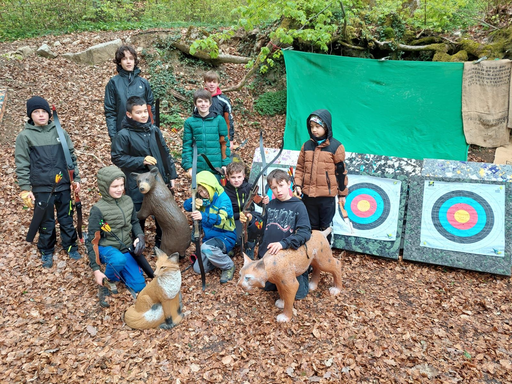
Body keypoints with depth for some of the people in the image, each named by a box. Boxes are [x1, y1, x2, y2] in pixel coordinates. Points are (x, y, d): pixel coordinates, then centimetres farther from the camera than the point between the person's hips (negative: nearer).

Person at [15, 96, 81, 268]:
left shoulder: (60, 132, 3)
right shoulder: (25, 136, -3)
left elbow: (71, 157, 9)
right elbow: (22, 165, -2)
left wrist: (76, 178, 6)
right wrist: (25, 189, -6)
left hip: (64, 186, 2)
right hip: (41, 189, -2)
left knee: (67, 219, 12)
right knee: (46, 223, 10)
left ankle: (71, 247, 28)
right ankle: (47, 252, 27)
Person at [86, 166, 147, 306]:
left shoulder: (128, 201, -4)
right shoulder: (98, 209, -19)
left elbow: (135, 222, 11)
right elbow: (92, 240, -14)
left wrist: (140, 237, -11)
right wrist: (96, 269, -17)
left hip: (126, 248, 5)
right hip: (106, 248, -5)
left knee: (139, 287, -1)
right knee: (119, 259, -41)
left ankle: (117, 270, 24)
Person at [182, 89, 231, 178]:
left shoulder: (219, 120, 2)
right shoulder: (189, 122, 4)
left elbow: (224, 143, 4)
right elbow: (187, 146, 5)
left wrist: (225, 164, -1)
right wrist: (188, 166, -2)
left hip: (216, 167, 0)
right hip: (197, 168, 1)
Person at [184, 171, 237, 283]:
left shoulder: (223, 198, -19)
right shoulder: (203, 199, 3)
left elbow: (221, 219, -34)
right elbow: (186, 206, 1)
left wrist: (203, 216, -51)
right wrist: (194, 202, -23)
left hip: (225, 237, -7)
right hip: (209, 238, 8)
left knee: (206, 248, -37)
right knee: (198, 269, 4)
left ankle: (229, 266, -12)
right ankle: (220, 255, 27)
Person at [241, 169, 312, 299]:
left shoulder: (298, 206, -13)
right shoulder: (271, 205, 3)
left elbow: (305, 232, -22)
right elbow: (263, 227, 11)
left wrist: (283, 243, -33)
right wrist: (250, 220, -8)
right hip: (267, 255, 5)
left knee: (296, 294, 1)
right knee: (268, 287, 19)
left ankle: (303, 273, 28)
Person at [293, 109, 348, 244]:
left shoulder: (336, 147, -5)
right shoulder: (307, 146, 6)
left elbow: (341, 171, -1)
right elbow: (300, 167, 11)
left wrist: (342, 193, 2)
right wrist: (297, 185, -2)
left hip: (327, 196, -3)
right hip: (308, 195, 3)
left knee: (325, 227, 11)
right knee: (311, 226, 15)